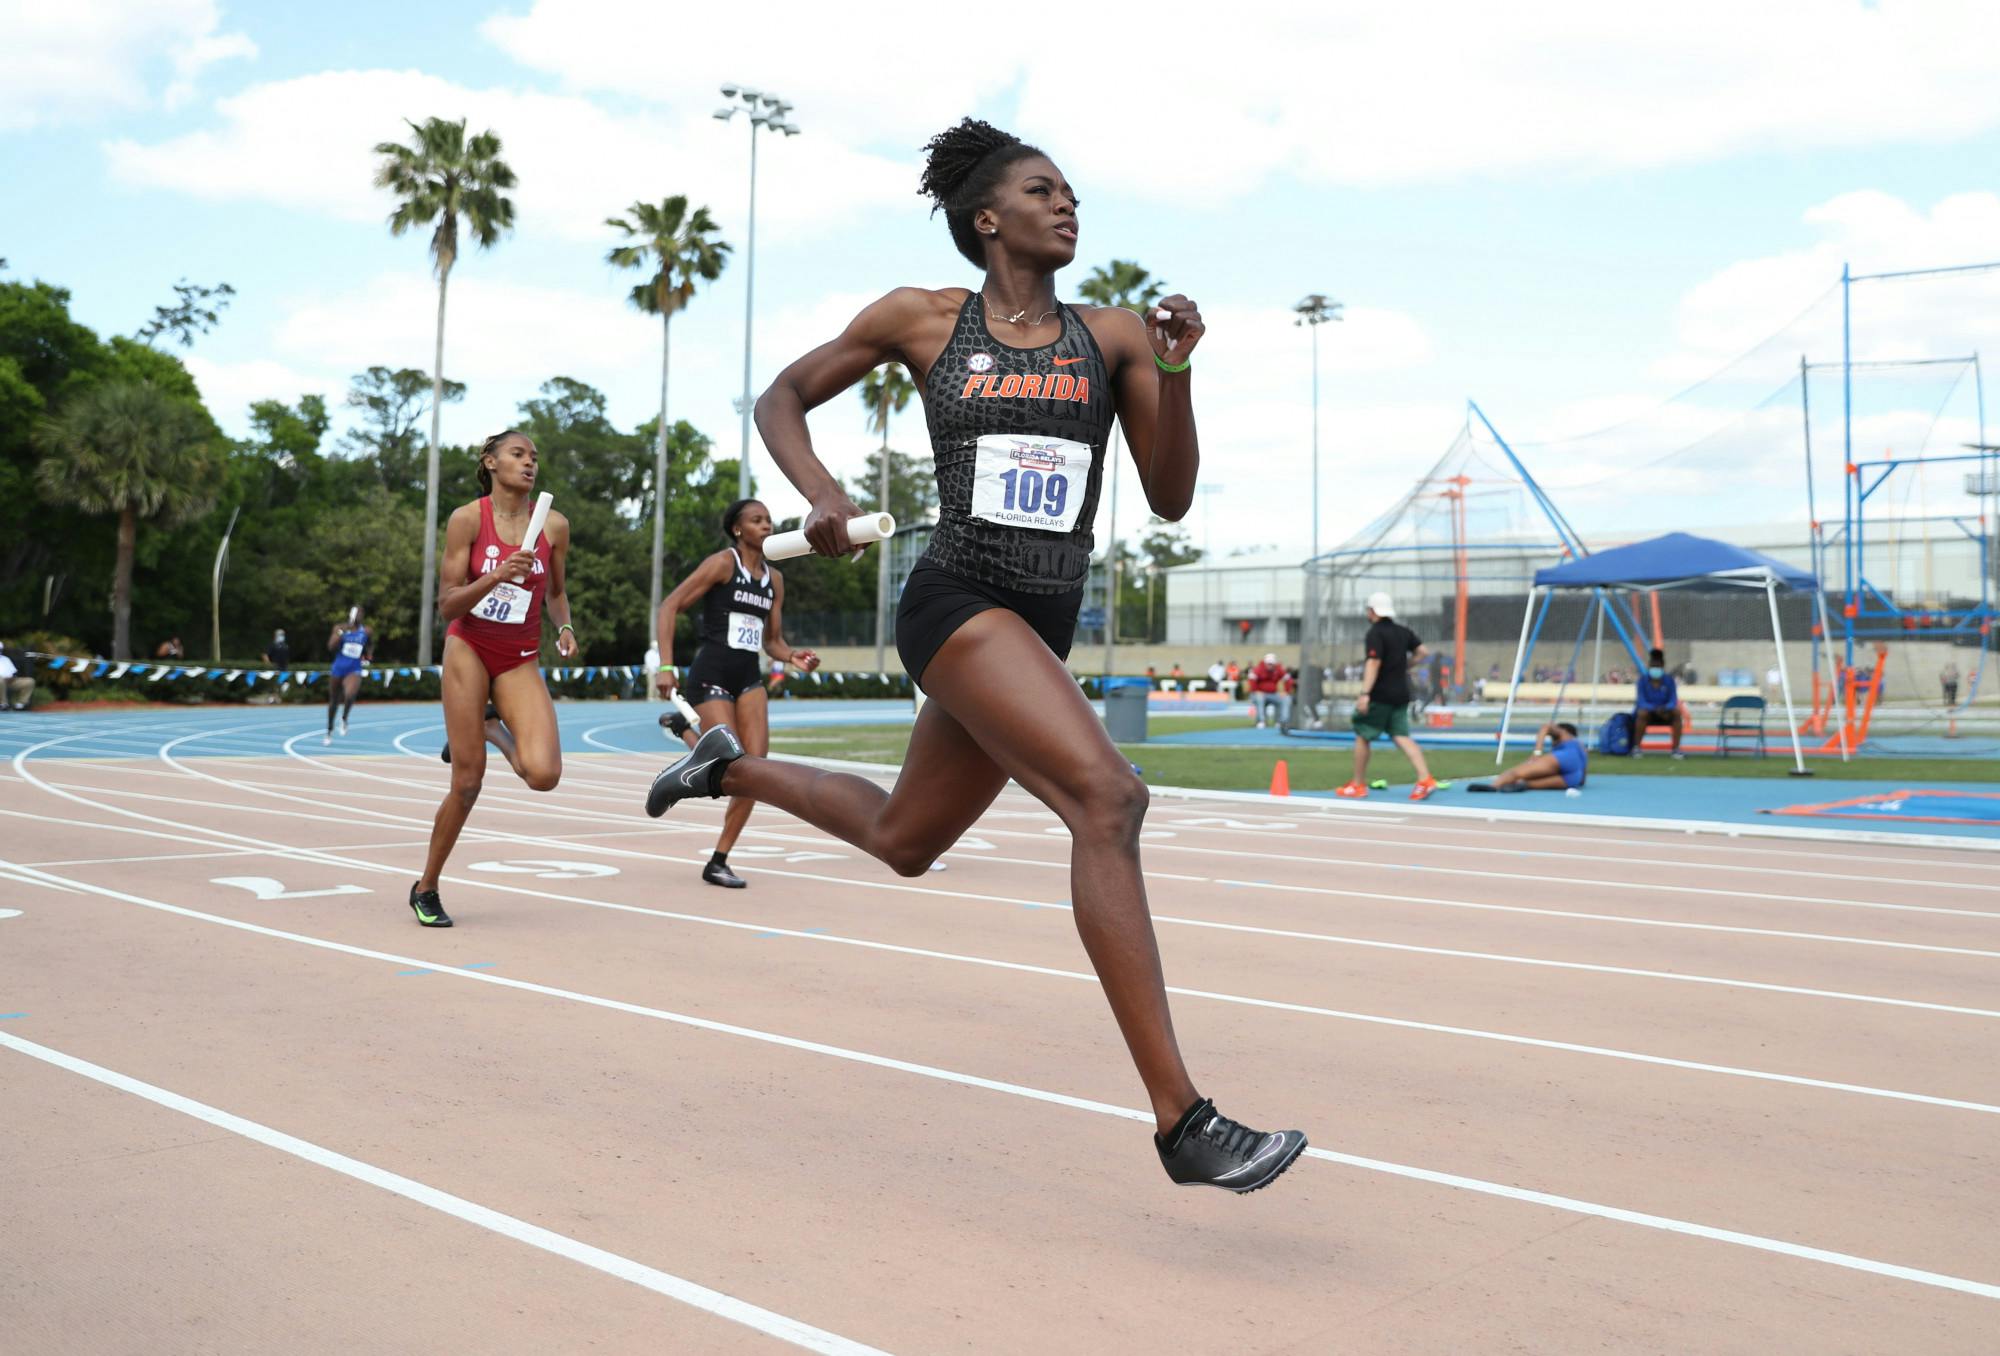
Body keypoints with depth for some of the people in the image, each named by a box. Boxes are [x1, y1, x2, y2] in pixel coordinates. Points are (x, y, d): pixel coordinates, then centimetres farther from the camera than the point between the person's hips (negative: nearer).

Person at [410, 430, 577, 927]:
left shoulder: (554, 525, 0)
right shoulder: (467, 518, -7)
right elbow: (447, 606, -9)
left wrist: (565, 627, -4)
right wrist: (496, 576, -24)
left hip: (520, 660, 2)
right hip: (468, 649, -2)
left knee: (543, 774, -19)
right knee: (468, 783, -3)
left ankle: (491, 729, 15)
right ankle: (425, 889, 19)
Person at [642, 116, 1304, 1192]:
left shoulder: (1115, 336, 9)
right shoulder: (921, 319, 2)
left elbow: (1170, 499, 4)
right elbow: (780, 399, 13)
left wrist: (1177, 370, -9)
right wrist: (819, 491, -6)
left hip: (1044, 623, 6)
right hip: (959, 599, -6)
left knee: (902, 841, 20)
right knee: (1108, 796, -25)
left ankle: (731, 769, 48)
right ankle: (1182, 1122, -23)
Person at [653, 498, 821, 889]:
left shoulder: (774, 578, 13)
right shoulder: (723, 563, -6)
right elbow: (669, 606, -9)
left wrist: (792, 657, -4)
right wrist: (666, 667, -17)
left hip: (749, 677, 6)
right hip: (712, 674, -6)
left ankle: (718, 862, 7)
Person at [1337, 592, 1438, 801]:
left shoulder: (1375, 633, -12)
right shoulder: (1402, 631, 11)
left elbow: (1374, 663, -22)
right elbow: (1422, 652, 14)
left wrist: (1365, 693, -28)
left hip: (1380, 695, -7)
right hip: (1400, 693, 7)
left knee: (1362, 736, 5)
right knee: (1401, 736, 4)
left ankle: (1358, 786, 11)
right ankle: (1425, 778, -14)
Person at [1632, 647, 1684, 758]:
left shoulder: (1669, 679, -7)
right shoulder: (1643, 679, -12)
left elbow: (1674, 701, -13)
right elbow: (1641, 701, -20)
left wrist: (1665, 708, -36)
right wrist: (1655, 709, -38)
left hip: (1664, 712, 2)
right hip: (1648, 711, -2)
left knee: (1676, 712, -28)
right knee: (1642, 712, -36)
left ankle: (1676, 749, -21)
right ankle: (1636, 748, -26)